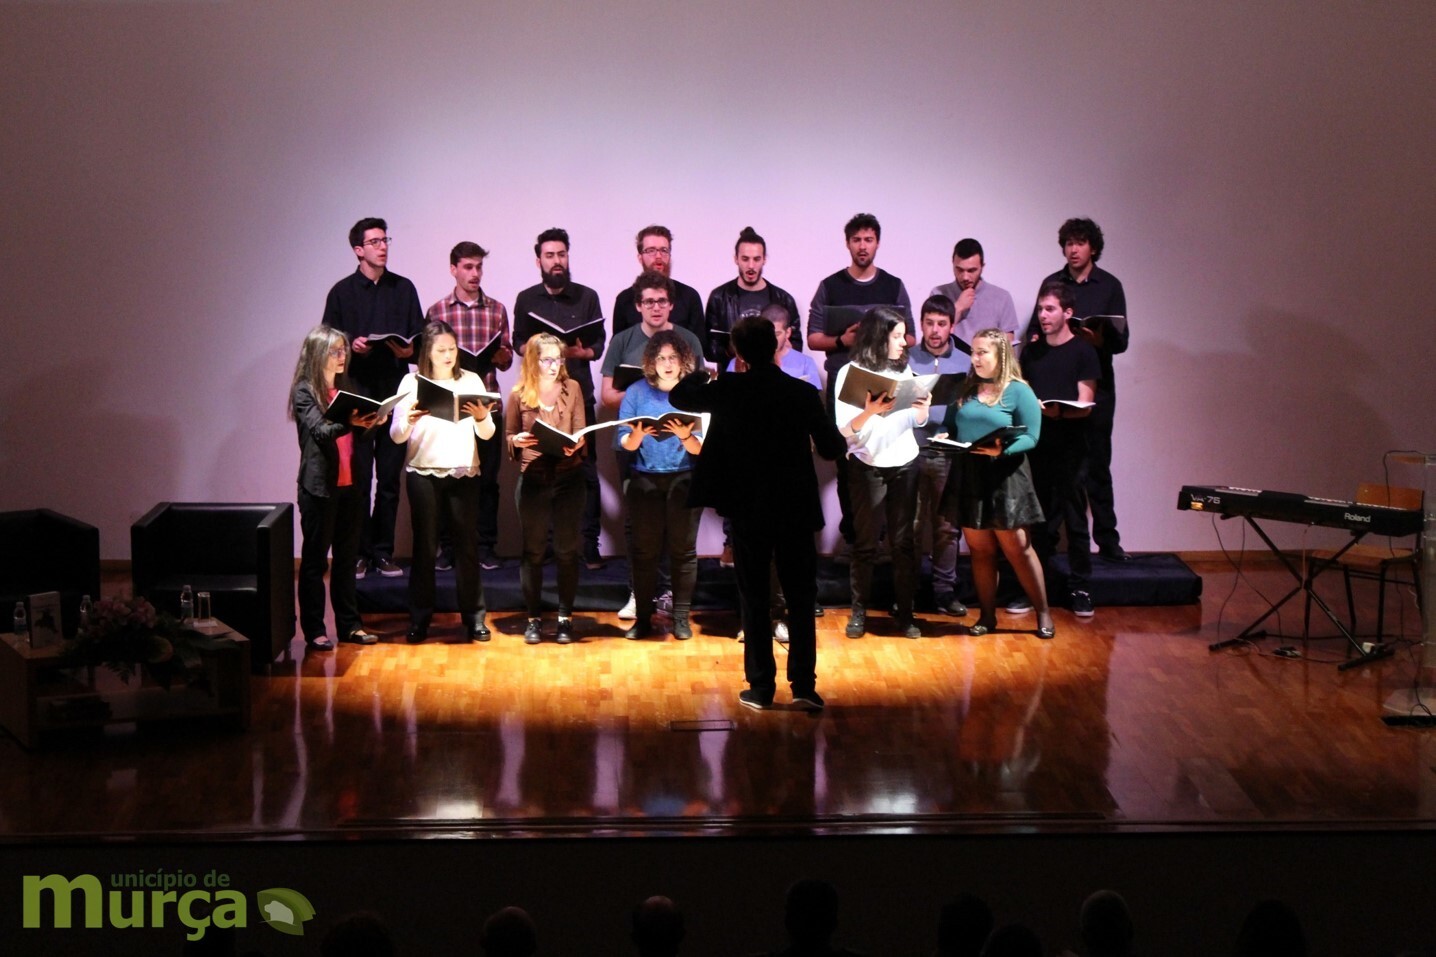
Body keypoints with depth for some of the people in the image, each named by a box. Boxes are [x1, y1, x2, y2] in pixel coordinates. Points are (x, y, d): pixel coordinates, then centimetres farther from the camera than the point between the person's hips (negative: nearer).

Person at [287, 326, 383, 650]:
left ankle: (349, 624, 17)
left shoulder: (344, 389, 15)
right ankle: (313, 629, 5)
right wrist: (350, 423, -36)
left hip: (349, 486, 6)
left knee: (347, 558, 10)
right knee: (315, 560, 1)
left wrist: (370, 422, -5)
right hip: (319, 487, -6)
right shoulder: (304, 392, -6)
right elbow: (320, 431, -19)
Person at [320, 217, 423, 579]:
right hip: (357, 391, -2)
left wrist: (410, 349, -9)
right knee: (357, 477, -3)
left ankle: (383, 552, 9)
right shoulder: (342, 292, 5)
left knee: (390, 477, 3)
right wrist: (351, 346, -15)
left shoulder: (404, 289, 12)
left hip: (395, 390, 2)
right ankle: (357, 552, 3)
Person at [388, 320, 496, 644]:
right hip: (423, 474, -1)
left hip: (464, 473, 1)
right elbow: (396, 436, -2)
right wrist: (408, 420, -23)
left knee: (467, 544, 2)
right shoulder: (412, 383, 2)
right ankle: (419, 618, 9)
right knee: (425, 545, 2)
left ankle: (474, 617, 9)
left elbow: (487, 434, 3)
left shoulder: (470, 381, 5)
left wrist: (482, 417, -19)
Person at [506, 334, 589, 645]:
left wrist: (576, 444, -18)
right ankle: (533, 618, 13)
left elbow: (581, 432, 4)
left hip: (568, 477, 1)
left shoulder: (572, 388, 5)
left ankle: (565, 617, 13)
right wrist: (517, 441, -13)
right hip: (532, 478, -1)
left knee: (567, 550, 4)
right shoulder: (520, 394, 1)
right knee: (533, 550, 5)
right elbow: (509, 435, 9)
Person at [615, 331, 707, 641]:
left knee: (683, 549, 1)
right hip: (645, 480, 1)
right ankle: (643, 617, 8)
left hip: (683, 479, -1)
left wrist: (686, 437, -26)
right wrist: (637, 435, -23)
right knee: (644, 550, 2)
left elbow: (701, 449, -6)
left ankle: (681, 617, 8)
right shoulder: (636, 392, 2)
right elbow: (624, 443, -2)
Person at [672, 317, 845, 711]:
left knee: (755, 601, 9)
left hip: (748, 512, 0)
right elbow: (833, 448, -2)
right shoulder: (804, 393, -7)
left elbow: (679, 396, 10)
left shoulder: (728, 390, -8)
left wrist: (703, 373, 28)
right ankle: (803, 685, 3)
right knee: (801, 600, 8)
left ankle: (761, 687, 9)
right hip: (795, 512, 0)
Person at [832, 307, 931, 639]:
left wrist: (924, 408, -9)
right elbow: (844, 430, -12)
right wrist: (870, 411, -28)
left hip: (905, 464, 4)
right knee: (865, 542, 2)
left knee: (903, 541, 5)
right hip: (868, 466, -3)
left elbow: (918, 420, 13)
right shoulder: (851, 372, -8)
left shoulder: (904, 369, 5)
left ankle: (905, 612, 11)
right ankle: (859, 611, 12)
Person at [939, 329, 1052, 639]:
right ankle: (987, 615, 16)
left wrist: (1002, 449, -24)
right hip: (968, 477, 5)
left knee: (1017, 548, -2)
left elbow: (1030, 437, -9)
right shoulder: (965, 391, 11)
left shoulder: (1018, 391, -5)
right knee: (980, 550, 8)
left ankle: (1043, 613, 8)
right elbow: (949, 426, 18)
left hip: (1004, 477, -5)